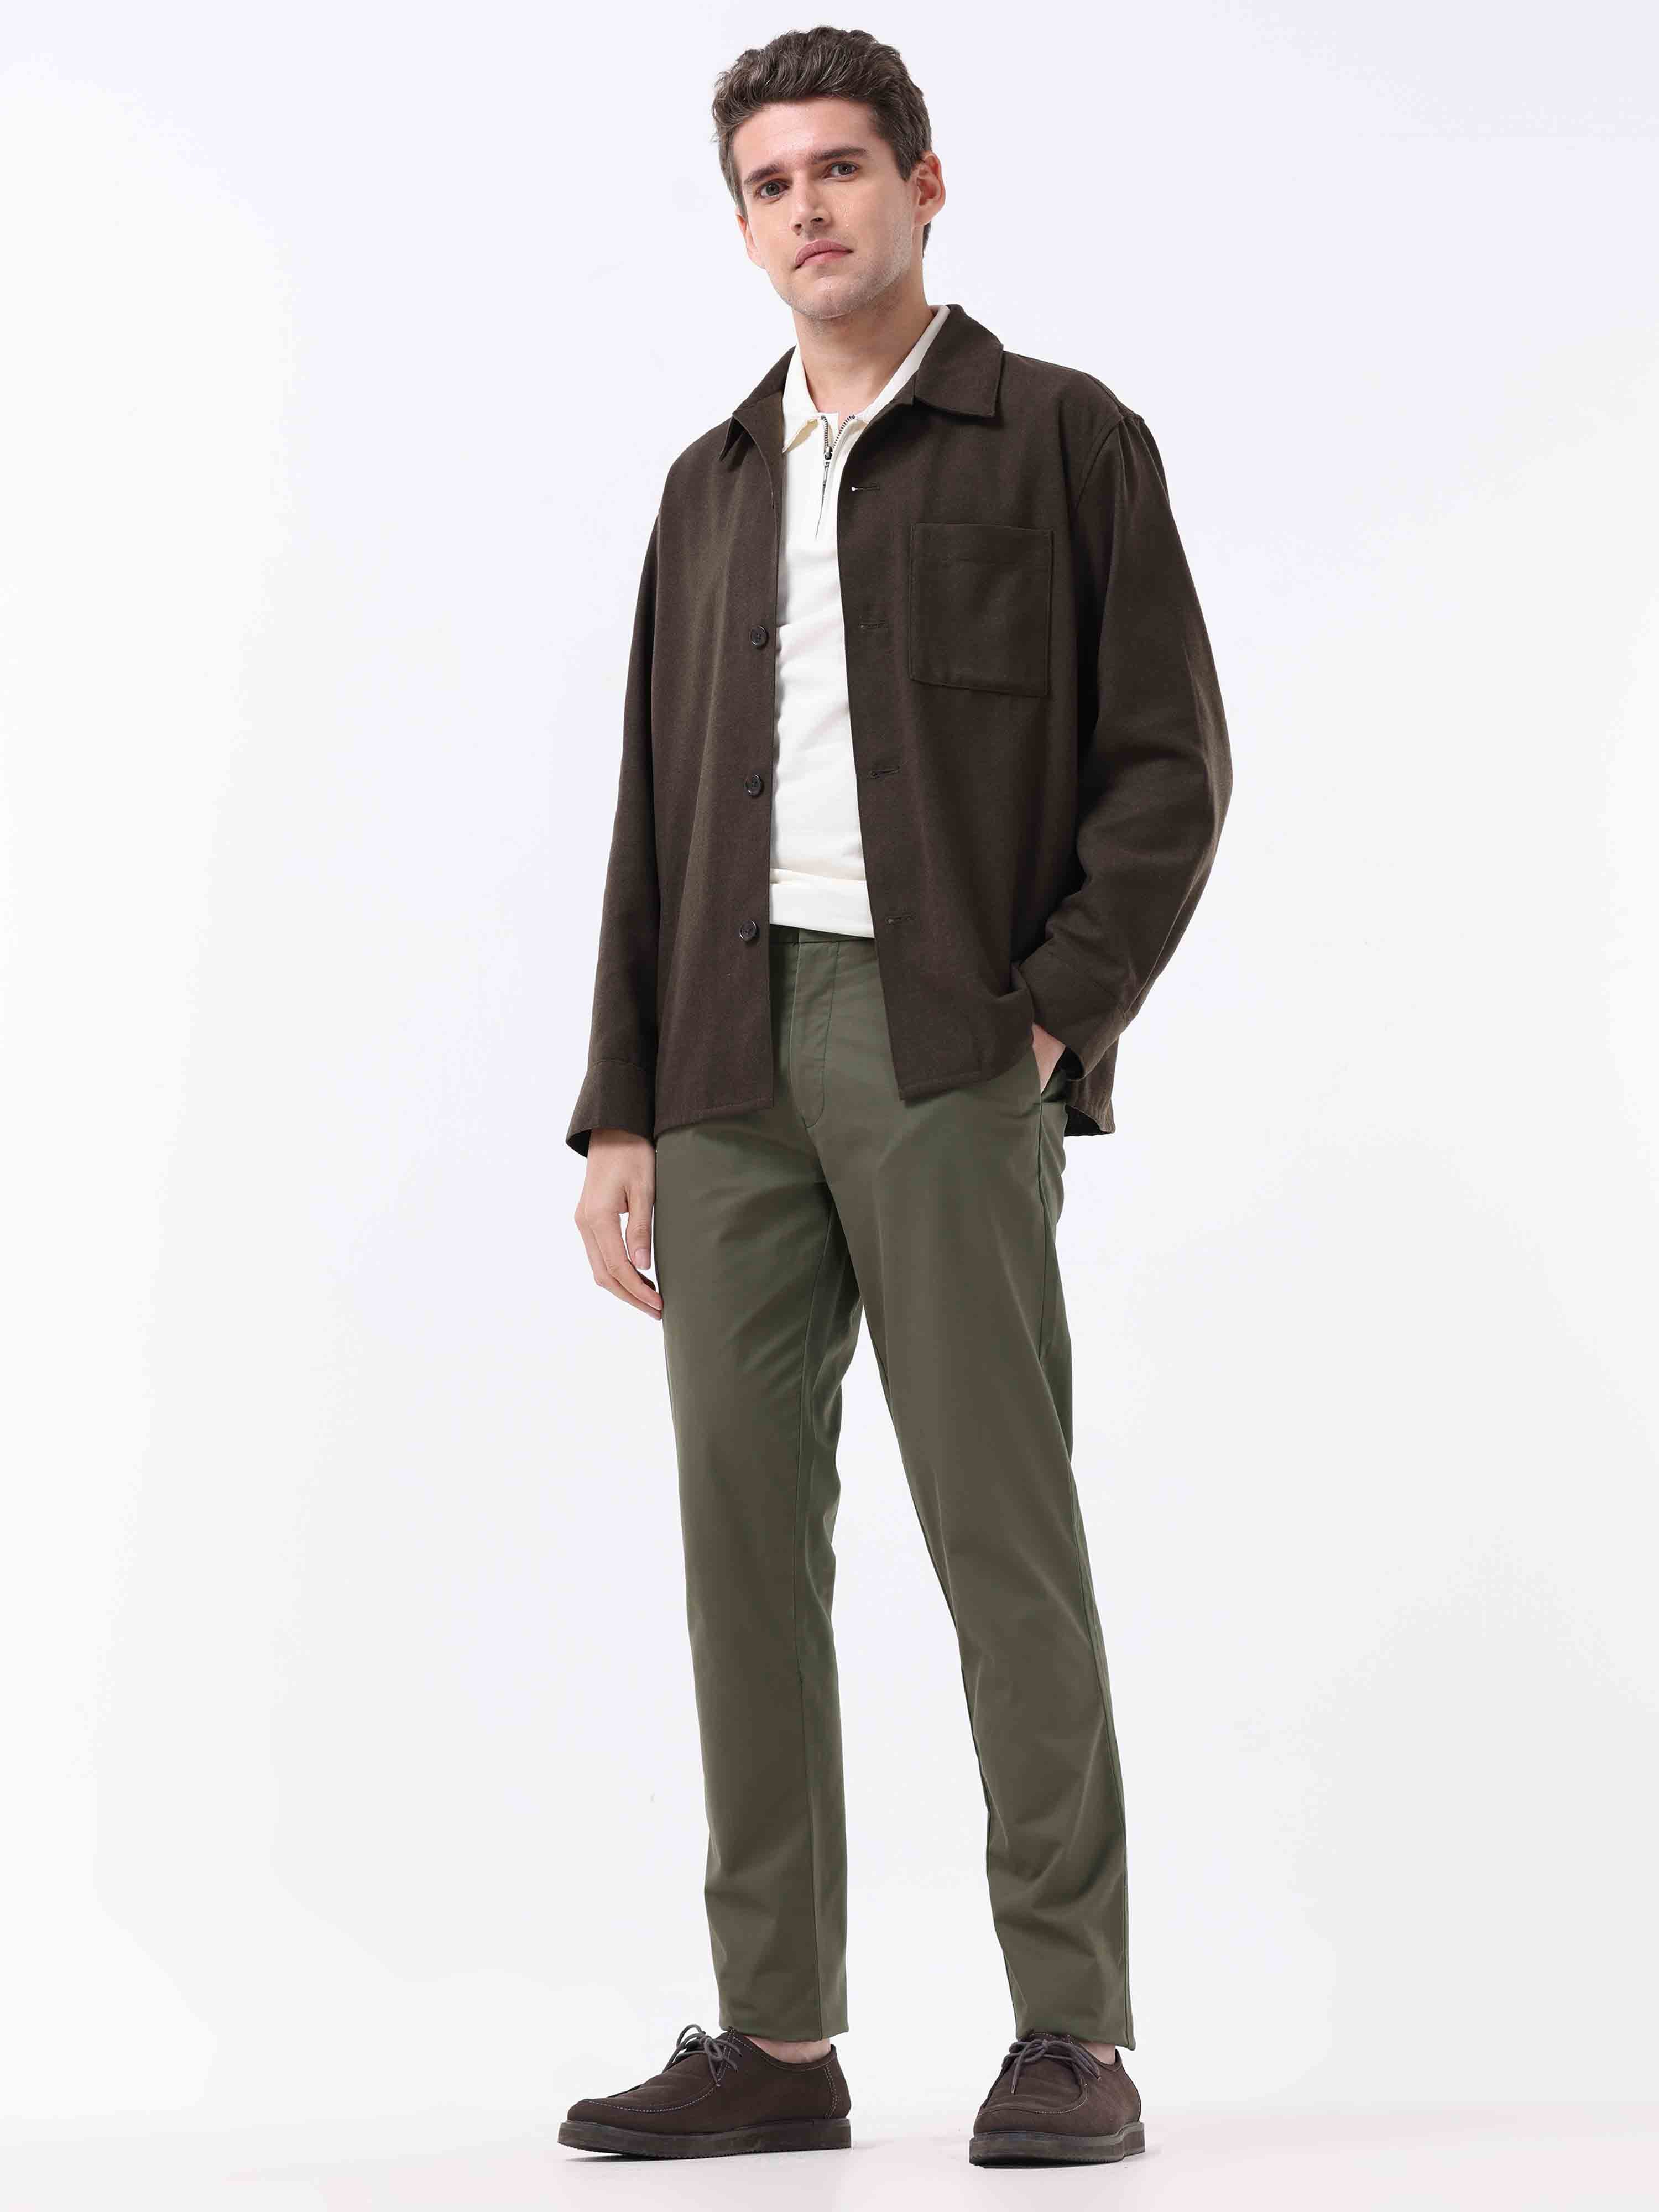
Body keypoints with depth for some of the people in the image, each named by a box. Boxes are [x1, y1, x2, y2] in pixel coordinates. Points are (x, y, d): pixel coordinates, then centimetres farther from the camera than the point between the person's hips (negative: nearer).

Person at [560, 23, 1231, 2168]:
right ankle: (777, 2035, 9)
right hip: (730, 1056, 5)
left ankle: (1073, 2031, -2)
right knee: (743, 1532, 3)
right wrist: (617, 1114, 10)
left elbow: (1170, 765, -1)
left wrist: (1051, 1015, -11)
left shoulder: (1063, 439, 5)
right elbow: (651, 812, 17)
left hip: (946, 1047, -5)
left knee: (1001, 1530, -7)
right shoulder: (714, 484, 20)